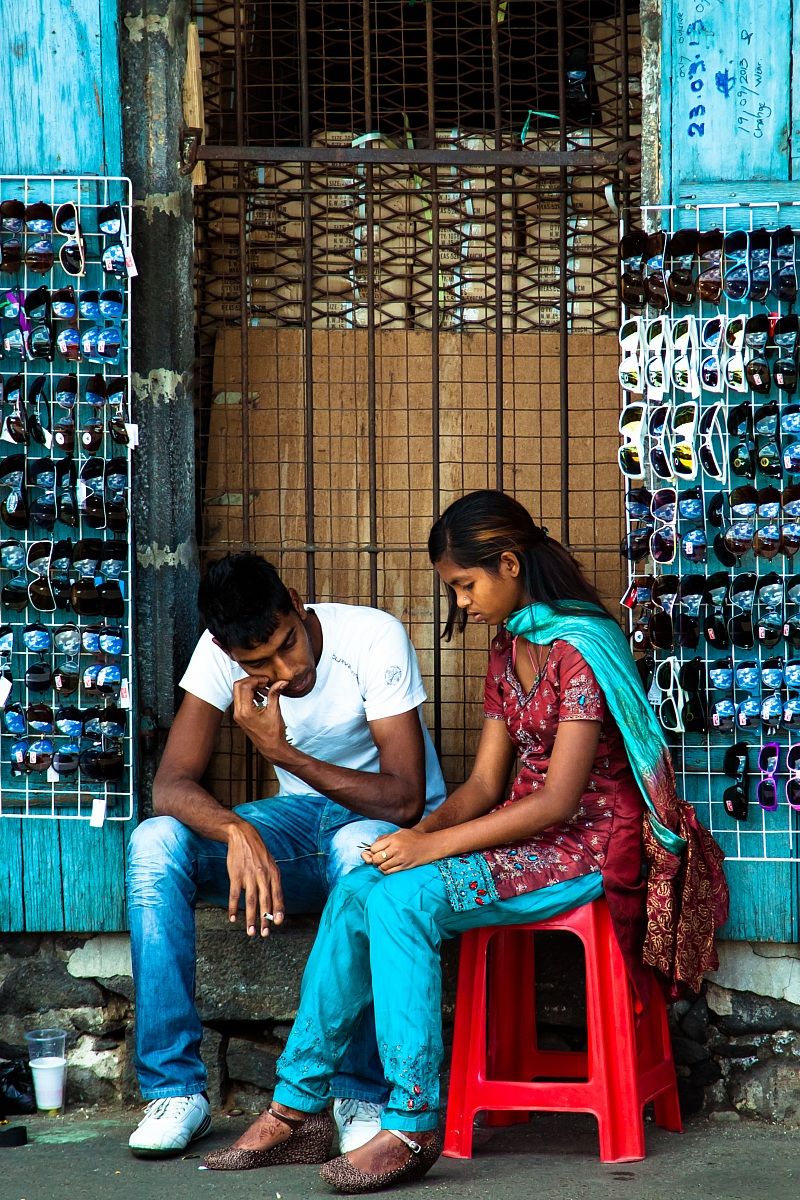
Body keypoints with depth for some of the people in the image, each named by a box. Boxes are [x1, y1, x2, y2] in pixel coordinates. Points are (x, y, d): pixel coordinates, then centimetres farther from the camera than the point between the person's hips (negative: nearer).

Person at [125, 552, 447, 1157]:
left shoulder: (374, 638, -23)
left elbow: (406, 798, -25)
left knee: (358, 848, -40)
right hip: (301, 817, 4)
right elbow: (171, 785, -18)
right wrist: (238, 832, -39)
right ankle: (175, 1087, -16)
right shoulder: (220, 654, -12)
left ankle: (363, 1091, -27)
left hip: (386, 820, -4)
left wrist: (281, 751, -32)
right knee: (155, 843, -21)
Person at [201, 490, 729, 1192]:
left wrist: (434, 846, -21)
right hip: (524, 833, 8)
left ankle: (413, 1126, -23)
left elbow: (560, 799, -20)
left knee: (403, 897, -27)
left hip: (586, 845, -8)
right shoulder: (508, 652, 14)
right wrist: (420, 834, -9)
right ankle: (298, 1108, -10)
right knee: (357, 891, -12)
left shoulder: (580, 646, -15)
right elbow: (485, 782, 11)